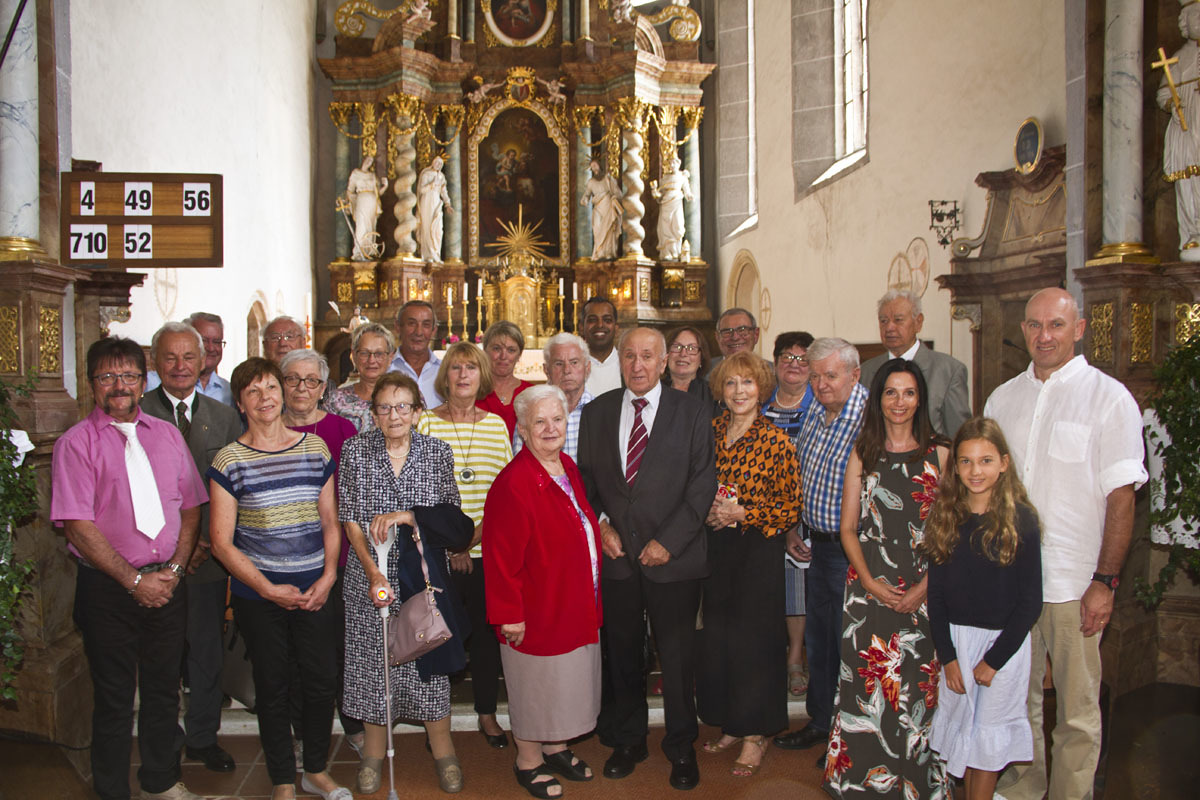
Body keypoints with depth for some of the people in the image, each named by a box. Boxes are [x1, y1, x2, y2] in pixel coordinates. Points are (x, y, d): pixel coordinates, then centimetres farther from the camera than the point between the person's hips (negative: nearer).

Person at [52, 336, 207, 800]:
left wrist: (174, 569, -4)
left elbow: (190, 508, 9)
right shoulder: (76, 443, -5)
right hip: (107, 587, -4)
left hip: (167, 582, 4)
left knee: (163, 690, 15)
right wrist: (135, 580, -13)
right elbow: (79, 527, -11)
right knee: (113, 698, 7)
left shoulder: (167, 435, 9)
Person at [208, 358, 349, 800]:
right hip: (258, 594, -2)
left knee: (323, 680, 6)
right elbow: (221, 541, -5)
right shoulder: (229, 460, -5)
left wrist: (328, 577, -4)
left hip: (315, 590, 2)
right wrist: (268, 589, -10)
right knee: (272, 688, 8)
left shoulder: (315, 447, 4)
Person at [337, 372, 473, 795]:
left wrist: (406, 515, -16)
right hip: (371, 575, 0)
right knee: (373, 660, 8)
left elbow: (452, 516, 0)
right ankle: (374, 753, 27)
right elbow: (350, 519, -3)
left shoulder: (437, 451, -1)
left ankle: (443, 751, 23)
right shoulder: (355, 450, -2)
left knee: (429, 659, 6)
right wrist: (372, 571, -14)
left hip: (424, 574, 0)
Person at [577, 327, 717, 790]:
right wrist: (600, 523, -4)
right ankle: (627, 741, 31)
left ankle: (681, 748, 26)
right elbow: (585, 476, 12)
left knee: (677, 656, 7)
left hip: (673, 557, -2)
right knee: (622, 652, 12)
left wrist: (668, 541, -11)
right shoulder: (596, 412, 8)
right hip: (615, 556, 2)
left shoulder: (693, 413, -1)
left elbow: (703, 483, -5)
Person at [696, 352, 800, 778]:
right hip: (717, 547, 5)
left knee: (753, 638, 3)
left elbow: (791, 509, -7)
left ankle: (755, 734, 19)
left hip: (758, 549, -5)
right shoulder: (711, 431, 4)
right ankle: (730, 725, 29)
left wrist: (742, 514, -17)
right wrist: (707, 511, -3)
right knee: (717, 637, 11)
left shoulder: (777, 441, -10)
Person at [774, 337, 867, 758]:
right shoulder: (815, 413, 7)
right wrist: (793, 529, 13)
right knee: (817, 639, 18)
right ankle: (820, 721, 35)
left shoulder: (871, 419, -18)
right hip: (816, 544, 8)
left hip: (852, 549, -7)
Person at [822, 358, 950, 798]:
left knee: (917, 683, 0)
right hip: (867, 587, 1)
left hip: (922, 589, -1)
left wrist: (924, 588, -10)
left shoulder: (938, 453, 4)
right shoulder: (863, 453, 8)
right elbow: (848, 528, 7)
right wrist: (870, 581, -7)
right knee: (866, 681, 2)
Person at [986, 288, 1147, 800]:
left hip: (1074, 581, -4)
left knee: (1078, 709, 4)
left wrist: (1105, 581, -12)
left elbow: (1121, 497, -7)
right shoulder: (1002, 398, 9)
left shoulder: (1109, 397, -5)